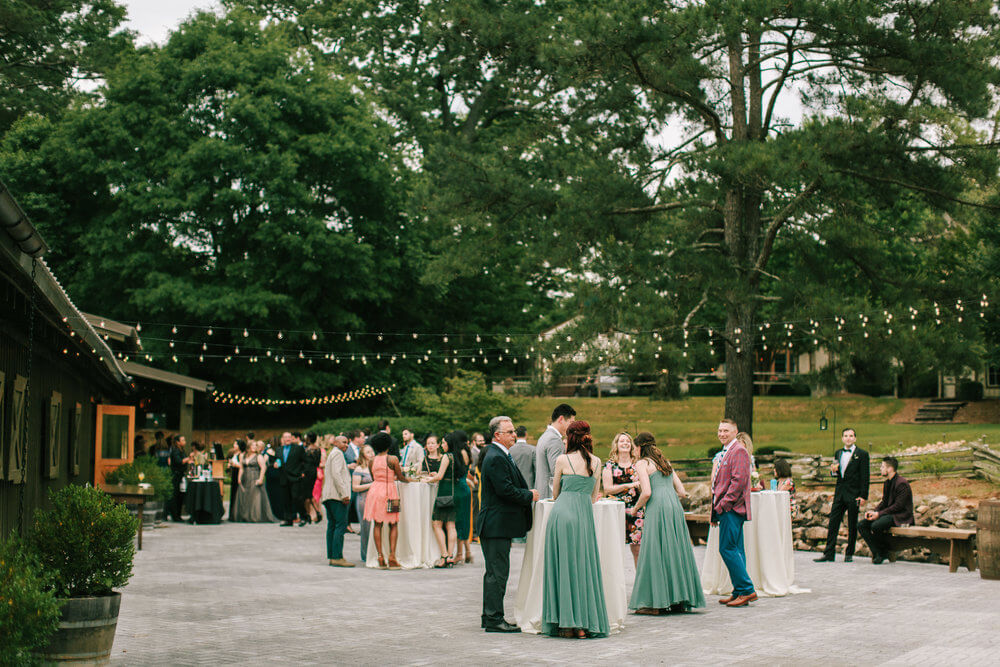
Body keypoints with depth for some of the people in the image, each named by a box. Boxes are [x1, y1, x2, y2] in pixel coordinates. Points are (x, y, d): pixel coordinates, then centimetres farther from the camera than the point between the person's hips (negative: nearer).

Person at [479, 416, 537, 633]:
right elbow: (505, 490, -23)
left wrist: (527, 492, 6)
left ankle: (490, 616, 22)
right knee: (498, 572, -6)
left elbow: (511, 486, 21)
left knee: (495, 572, 15)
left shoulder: (498, 455, 16)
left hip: (497, 524, 11)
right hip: (497, 525, -11)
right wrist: (529, 495, -10)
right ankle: (494, 619, -2)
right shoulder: (496, 458, -17)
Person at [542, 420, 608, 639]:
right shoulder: (596, 462, 11)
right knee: (584, 567, 7)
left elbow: (555, 494, 11)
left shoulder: (562, 460, 1)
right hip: (585, 516, 3)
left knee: (563, 566, 3)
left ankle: (567, 623, 3)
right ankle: (584, 624, 8)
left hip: (563, 512, -3)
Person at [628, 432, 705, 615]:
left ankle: (654, 603, -3)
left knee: (655, 553, -3)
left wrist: (635, 509, 4)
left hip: (658, 510, -7)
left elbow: (647, 492, -11)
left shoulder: (642, 463, 1)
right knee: (675, 552, 11)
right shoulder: (666, 463, 22)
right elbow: (682, 492, 16)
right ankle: (679, 600, 14)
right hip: (675, 509, 7)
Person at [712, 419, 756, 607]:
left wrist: (722, 505, -17)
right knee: (734, 550, 10)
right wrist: (716, 510, 18)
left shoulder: (739, 451, -10)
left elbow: (738, 481, -19)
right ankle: (740, 592, 13)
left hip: (731, 509, -10)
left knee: (728, 548, -12)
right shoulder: (725, 452, 21)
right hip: (725, 509, 10)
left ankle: (746, 590, -8)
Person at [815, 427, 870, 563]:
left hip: (854, 495, -5)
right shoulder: (838, 453, 13)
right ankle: (829, 553, 4)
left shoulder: (862, 454, -3)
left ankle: (849, 553, 12)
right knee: (833, 523, 1)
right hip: (839, 493, 5)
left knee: (852, 526, 2)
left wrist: (863, 496, -12)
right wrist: (833, 470, -5)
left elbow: (865, 477, -6)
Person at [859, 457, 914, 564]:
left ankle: (883, 552, -8)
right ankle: (876, 552, -6)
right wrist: (873, 511, -3)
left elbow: (898, 506, -19)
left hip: (901, 517, -9)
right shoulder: (887, 483, 14)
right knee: (861, 525, -7)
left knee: (876, 526, -33)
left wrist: (879, 514, -19)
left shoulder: (902, 483, -16)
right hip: (889, 514, 9)